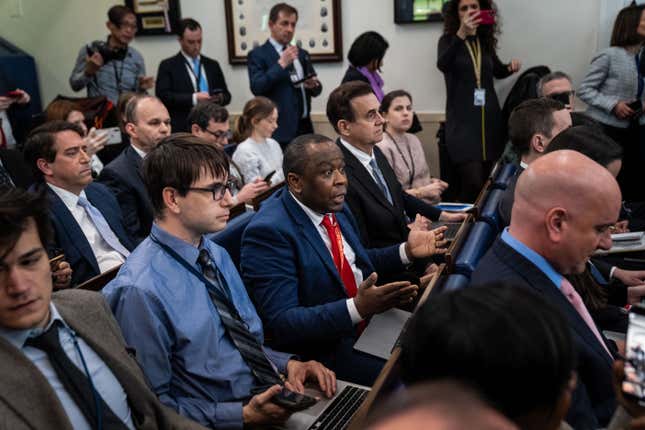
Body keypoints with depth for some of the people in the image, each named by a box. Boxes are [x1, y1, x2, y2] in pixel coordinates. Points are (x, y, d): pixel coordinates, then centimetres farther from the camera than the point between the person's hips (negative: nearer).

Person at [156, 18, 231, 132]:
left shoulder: (212, 65, 17)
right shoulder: (168, 66, 5)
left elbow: (226, 95, 17)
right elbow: (162, 95, -7)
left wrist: (220, 98, -7)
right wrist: (193, 98, -17)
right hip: (182, 129, -3)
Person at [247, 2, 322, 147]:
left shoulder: (302, 54, 16)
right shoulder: (258, 54, -1)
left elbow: (316, 90, 17)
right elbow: (257, 88, -16)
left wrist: (314, 85, -6)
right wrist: (281, 63, -18)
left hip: (304, 126, 6)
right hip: (279, 129, -5)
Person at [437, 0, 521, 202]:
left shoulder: (486, 41, 10)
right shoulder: (449, 40, -3)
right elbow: (442, 65, -25)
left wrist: (510, 67, 4)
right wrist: (461, 34, -38)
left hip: (490, 118, 5)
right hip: (463, 121, -5)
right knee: (473, 183, -14)